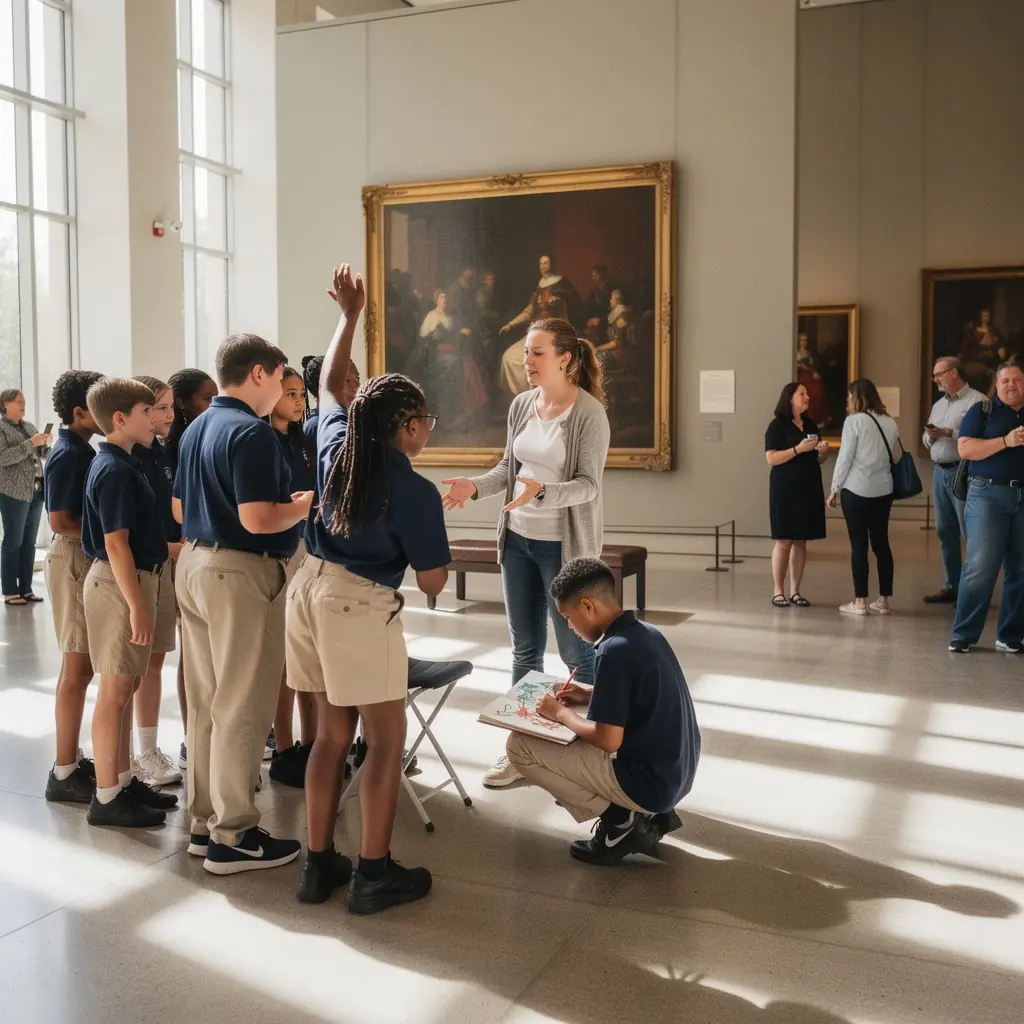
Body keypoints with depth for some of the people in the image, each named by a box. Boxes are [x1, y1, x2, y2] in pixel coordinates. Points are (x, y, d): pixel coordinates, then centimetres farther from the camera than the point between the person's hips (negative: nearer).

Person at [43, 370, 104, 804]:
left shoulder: (81, 451, 11)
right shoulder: (67, 455, -16)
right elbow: (60, 522, -20)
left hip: (86, 559, 10)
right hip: (74, 561, -10)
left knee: (77, 666, 15)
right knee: (78, 669, -4)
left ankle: (72, 758, 26)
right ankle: (64, 774, 3)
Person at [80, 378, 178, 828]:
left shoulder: (121, 464, 12)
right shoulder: (114, 470, -18)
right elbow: (115, 544, -22)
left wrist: (151, 583, 21)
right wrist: (137, 604, -23)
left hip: (136, 577, 10)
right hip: (120, 584, -10)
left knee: (127, 685, 15)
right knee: (115, 690, -3)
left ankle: (124, 781, 25)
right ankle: (106, 797, 6)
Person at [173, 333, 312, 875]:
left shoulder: (196, 428, 12)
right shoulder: (252, 431, -17)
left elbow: (179, 510, 18)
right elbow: (257, 520, -25)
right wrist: (306, 503, -8)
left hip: (195, 563, 10)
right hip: (240, 572, -9)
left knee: (206, 702, 14)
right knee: (242, 707, -1)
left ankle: (205, 821, 24)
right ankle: (233, 837, 8)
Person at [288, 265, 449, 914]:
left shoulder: (337, 444, 4)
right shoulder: (416, 491, -13)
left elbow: (331, 383, 23)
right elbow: (434, 583, -9)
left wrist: (350, 315, 27)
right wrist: (424, 534, 9)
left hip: (311, 590, 8)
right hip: (361, 606, -8)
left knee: (333, 732, 16)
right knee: (387, 739, 4)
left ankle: (319, 863, 21)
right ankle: (374, 873, 8)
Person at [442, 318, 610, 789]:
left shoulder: (589, 413, -15)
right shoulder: (521, 404, 4)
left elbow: (588, 485, -18)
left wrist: (541, 492, -33)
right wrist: (476, 487, -5)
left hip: (564, 546, -6)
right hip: (518, 540, 7)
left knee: (576, 651, 2)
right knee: (524, 648, 15)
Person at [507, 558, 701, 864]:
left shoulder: (614, 650, -22)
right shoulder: (646, 633, 5)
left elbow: (608, 740, -21)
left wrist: (561, 714, -5)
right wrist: (590, 695, 13)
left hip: (648, 781, -9)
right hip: (677, 774, 9)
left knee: (520, 746, -5)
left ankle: (619, 821, -1)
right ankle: (651, 812, 15)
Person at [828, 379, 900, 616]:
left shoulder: (854, 421, -9)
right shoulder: (890, 423, 8)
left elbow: (845, 458, -9)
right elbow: (893, 456, 13)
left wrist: (835, 489, -2)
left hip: (856, 490, -5)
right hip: (883, 490, 5)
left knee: (859, 545, -1)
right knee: (881, 543, 9)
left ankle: (860, 601, 2)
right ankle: (883, 600, 11)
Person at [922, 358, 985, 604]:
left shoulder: (977, 401, -8)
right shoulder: (938, 405, 18)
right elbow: (928, 442, 20)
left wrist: (948, 432, -19)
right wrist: (930, 436, -1)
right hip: (939, 472, 8)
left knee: (970, 532, -5)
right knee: (945, 531, 11)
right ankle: (952, 586, 18)